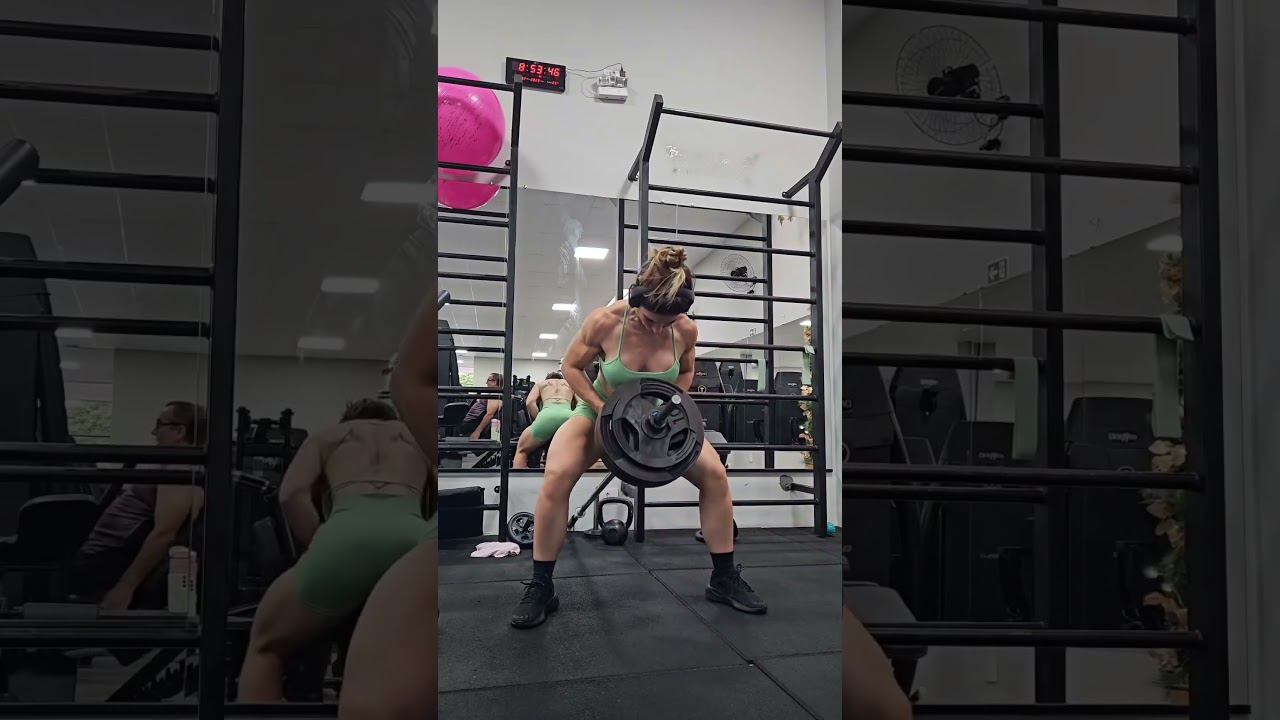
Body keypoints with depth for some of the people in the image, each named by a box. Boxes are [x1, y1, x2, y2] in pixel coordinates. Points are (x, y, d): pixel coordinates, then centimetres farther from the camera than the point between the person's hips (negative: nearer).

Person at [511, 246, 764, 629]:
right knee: (557, 478, -27)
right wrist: (604, 410, -26)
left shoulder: (686, 330, -22)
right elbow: (572, 367, -14)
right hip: (600, 410, -2)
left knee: (715, 475, -12)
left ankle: (725, 579, 4)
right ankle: (541, 588, -14)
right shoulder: (605, 321, -30)